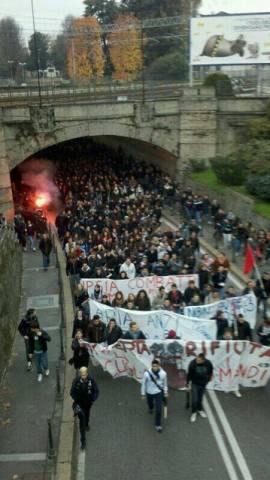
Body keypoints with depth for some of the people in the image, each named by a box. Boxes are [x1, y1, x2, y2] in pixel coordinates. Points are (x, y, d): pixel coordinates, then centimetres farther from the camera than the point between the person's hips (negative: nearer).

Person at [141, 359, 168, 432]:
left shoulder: (163, 373, -22)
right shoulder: (147, 373, -28)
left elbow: (165, 383, -2)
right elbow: (143, 384, -11)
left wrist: (165, 392, 9)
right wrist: (143, 394, -3)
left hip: (159, 392, -1)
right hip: (149, 393, 1)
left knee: (159, 410, -5)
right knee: (150, 403, 28)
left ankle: (158, 425, 17)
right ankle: (151, 408, 66)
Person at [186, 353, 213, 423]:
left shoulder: (208, 363, -23)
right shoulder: (192, 363, -29)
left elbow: (210, 372, 1)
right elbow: (189, 374, -13)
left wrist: (208, 379, 14)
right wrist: (187, 383, -2)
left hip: (203, 383, 2)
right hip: (195, 383, -2)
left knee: (200, 398, 17)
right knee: (194, 399, -5)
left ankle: (200, 410, 41)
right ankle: (193, 412, 17)